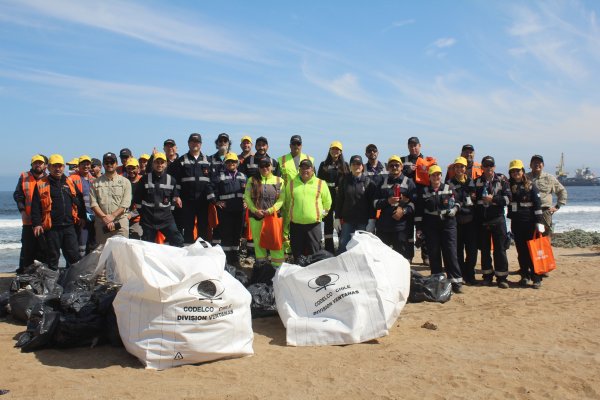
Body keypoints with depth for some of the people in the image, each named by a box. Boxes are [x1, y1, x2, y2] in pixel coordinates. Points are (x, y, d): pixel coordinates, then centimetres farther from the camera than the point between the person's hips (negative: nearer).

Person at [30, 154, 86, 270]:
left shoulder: (70, 182, 13)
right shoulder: (41, 184, 2)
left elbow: (80, 201, 18)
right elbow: (35, 206, -2)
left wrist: (82, 217, 13)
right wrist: (36, 224, -9)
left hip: (69, 226, 3)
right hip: (51, 227, -3)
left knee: (74, 255, 3)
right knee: (53, 256, 6)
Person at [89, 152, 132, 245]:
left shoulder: (125, 182, 8)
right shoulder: (96, 183, 12)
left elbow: (125, 204, -2)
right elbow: (93, 203, 2)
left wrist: (112, 216, -13)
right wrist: (104, 217, -12)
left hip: (121, 223, -1)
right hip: (101, 223, 2)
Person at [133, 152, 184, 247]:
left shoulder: (171, 180, 3)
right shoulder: (145, 179, -2)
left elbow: (174, 198, 13)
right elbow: (137, 197, 4)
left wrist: (169, 211, 9)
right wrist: (142, 212, 6)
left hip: (166, 218, 1)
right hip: (148, 219, 0)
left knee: (177, 241, -10)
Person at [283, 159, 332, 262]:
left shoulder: (321, 184, 4)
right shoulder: (291, 184, 9)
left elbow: (327, 201, 13)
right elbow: (287, 201, 19)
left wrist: (322, 213, 10)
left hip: (314, 224, -2)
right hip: (295, 224, 2)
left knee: (314, 253, 2)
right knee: (297, 252, 9)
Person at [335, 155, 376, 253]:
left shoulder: (369, 181, -1)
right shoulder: (344, 180, 4)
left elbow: (373, 201, -2)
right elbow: (339, 199, 5)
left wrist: (372, 219, -8)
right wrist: (337, 218, 0)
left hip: (363, 220, -1)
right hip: (347, 220, 1)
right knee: (343, 245, 2)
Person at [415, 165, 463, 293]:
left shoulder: (449, 188, 6)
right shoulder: (423, 191, 5)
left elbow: (457, 201, 17)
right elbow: (419, 211, 4)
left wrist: (454, 209, -5)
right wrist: (418, 227, 0)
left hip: (448, 224, 0)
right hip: (431, 226, 1)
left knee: (450, 252, -6)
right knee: (434, 254, 4)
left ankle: (456, 281, -4)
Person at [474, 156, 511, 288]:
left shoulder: (502, 180, 1)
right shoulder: (477, 181, 7)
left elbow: (508, 198, -5)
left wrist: (493, 199, -18)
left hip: (498, 219, -2)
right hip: (482, 220, 2)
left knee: (500, 249, 0)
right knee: (484, 249, 8)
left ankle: (501, 277, 6)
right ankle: (487, 276, 18)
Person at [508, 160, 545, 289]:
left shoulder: (530, 186, 0)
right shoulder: (508, 186, 7)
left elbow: (537, 205, -3)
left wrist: (539, 222, -8)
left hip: (529, 222, -3)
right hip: (516, 222, 3)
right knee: (521, 251, 7)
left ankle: (536, 278, 0)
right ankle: (525, 276, 15)